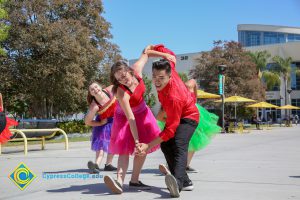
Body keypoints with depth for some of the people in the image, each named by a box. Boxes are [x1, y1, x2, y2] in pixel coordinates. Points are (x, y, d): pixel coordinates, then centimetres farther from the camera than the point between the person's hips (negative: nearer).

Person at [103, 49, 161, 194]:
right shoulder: (121, 92, -36)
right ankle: (120, 180, -30)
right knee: (125, 148, -19)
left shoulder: (137, 69, -24)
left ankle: (134, 180, 10)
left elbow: (145, 54, -3)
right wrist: (137, 140, -36)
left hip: (141, 113, 5)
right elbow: (131, 119, -36)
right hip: (125, 118, -5)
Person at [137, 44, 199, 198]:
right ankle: (185, 181, -2)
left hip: (188, 117, -9)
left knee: (179, 145, -32)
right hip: (176, 115, 9)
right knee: (166, 145, -3)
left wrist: (149, 146, -39)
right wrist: (150, 51, 4)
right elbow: (170, 56, 2)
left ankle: (177, 183, -54)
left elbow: (170, 129, -38)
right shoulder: (168, 66, -22)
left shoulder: (173, 97, -41)